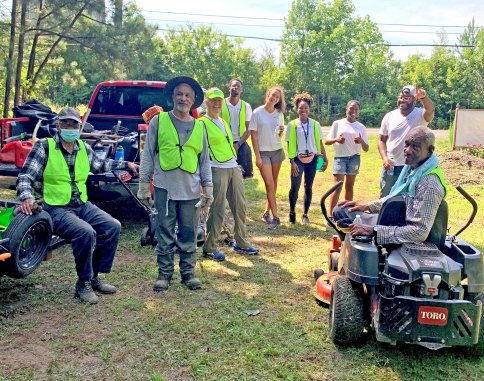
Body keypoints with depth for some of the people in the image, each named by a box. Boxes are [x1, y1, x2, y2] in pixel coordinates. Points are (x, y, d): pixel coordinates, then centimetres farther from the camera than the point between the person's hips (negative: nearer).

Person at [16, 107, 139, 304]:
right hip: (56, 209, -6)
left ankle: (94, 276, 3)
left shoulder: (84, 148, 9)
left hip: (82, 205, 6)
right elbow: (25, 177, -11)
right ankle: (83, 284, -10)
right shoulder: (44, 147, -8)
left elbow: (99, 165, 28)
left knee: (113, 226, -12)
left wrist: (126, 164, 27)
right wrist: (26, 197, -31)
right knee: (86, 232, -31)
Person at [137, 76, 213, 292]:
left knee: (189, 234, 8)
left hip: (191, 191, 2)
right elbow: (148, 155, 3)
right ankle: (164, 273, 15)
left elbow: (204, 161, 14)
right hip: (164, 187, -2)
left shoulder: (199, 127, 12)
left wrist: (207, 188, 8)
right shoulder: (159, 121, 3)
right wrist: (144, 185, -1)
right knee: (165, 234, 4)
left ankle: (188, 272, 21)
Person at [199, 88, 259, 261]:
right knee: (217, 210, -7)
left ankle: (241, 244, 22)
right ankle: (209, 248, 4)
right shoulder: (202, 123, -6)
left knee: (240, 207, 10)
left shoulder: (223, 122, 20)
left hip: (234, 168, 8)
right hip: (217, 170, -8)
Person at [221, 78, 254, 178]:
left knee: (242, 174, -4)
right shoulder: (221, 104, 0)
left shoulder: (246, 106, 6)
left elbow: (249, 129, 6)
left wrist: (238, 144, -8)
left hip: (241, 144, 2)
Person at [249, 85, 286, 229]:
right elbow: (253, 135, -6)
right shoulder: (257, 113, -6)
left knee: (273, 184, 6)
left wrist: (281, 131, -10)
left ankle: (267, 211, 19)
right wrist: (257, 156, -10)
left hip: (277, 151, 4)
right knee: (269, 184, -7)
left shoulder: (279, 114, 6)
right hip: (263, 152, -4)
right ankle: (275, 216, -1)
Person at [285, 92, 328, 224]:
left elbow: (320, 143, 8)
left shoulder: (315, 124, 4)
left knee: (308, 187, 7)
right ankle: (292, 212, 13)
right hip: (298, 159, -2)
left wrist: (325, 159, 5)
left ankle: (305, 214, 18)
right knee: (295, 187, -7)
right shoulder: (292, 124, -2)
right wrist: (292, 162, -10)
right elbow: (290, 145, -2)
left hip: (312, 159, 2)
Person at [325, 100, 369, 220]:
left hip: (354, 158, 2)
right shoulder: (337, 123, 3)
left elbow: (366, 149, 6)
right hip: (340, 157, -2)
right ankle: (330, 215, -9)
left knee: (349, 186, 8)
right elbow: (327, 141, 4)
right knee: (337, 186, -9)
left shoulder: (361, 127, 6)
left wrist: (362, 142, -15)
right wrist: (336, 140, -16)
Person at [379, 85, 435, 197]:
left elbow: (430, 110, -34)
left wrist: (424, 97, -55)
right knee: (385, 196, 16)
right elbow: (382, 140, 5)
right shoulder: (389, 116, 0)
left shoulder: (420, 115, -10)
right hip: (390, 165, 3)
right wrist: (384, 158, -10)